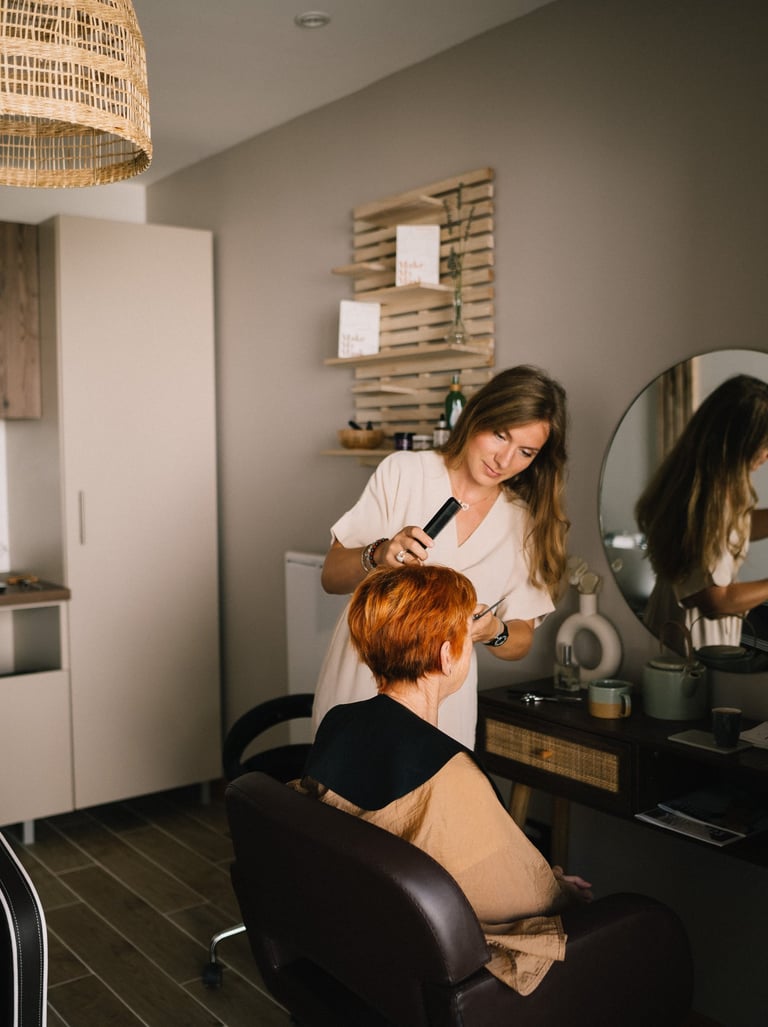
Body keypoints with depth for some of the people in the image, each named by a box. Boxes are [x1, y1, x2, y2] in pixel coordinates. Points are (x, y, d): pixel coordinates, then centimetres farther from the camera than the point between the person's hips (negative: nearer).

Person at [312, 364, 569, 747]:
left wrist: (494, 632, -16)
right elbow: (331, 577, -4)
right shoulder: (404, 472, -4)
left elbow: (522, 640, 6)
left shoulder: (525, 524, 4)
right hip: (358, 683, -2)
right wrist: (379, 555, -24)